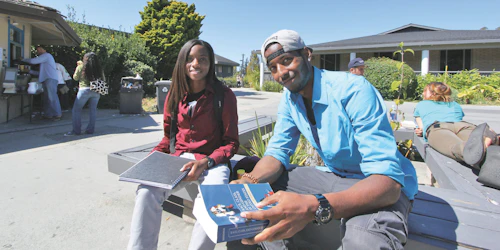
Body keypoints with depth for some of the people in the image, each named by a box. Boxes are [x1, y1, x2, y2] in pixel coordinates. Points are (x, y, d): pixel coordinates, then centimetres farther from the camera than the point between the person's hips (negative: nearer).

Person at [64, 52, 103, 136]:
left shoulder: (81, 67, -2)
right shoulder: (99, 69, 4)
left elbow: (75, 78, 9)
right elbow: (103, 79, 11)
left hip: (84, 90, -3)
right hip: (96, 91, 3)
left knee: (76, 109, 6)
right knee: (93, 110, 12)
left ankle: (76, 130, 3)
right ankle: (91, 129, 15)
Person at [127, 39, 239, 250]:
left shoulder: (224, 96, -7)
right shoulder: (175, 95, 7)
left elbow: (231, 143, -6)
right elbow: (168, 137, 16)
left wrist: (206, 162, -22)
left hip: (213, 161, -3)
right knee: (146, 192, -24)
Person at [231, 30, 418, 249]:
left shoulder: (354, 90, -26)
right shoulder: (289, 99, -3)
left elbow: (388, 179, -32)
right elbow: (277, 152, -2)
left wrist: (314, 207, -49)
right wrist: (248, 182, -25)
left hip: (383, 184, -5)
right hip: (335, 176, 6)